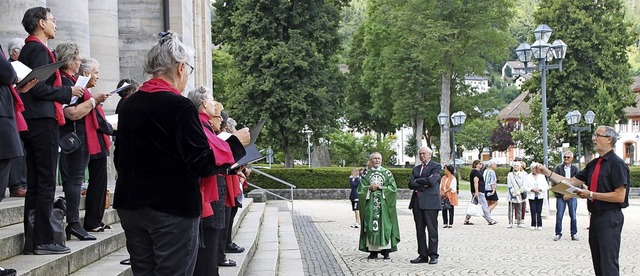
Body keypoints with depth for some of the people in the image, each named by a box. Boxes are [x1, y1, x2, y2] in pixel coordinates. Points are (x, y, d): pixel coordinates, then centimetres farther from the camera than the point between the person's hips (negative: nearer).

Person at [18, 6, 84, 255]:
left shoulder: (27, 49, 17)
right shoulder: (40, 50, -11)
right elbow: (39, 88, -20)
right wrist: (68, 92, -9)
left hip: (30, 121, 10)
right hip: (43, 120, -10)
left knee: (34, 184, 10)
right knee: (46, 184, -6)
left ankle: (32, 240, 13)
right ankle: (43, 240, -5)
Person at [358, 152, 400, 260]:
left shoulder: (387, 173, 9)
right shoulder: (366, 174, 12)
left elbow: (393, 188, 1)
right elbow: (360, 189, 5)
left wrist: (381, 187, -10)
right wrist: (370, 188, -11)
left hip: (384, 204, -1)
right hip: (370, 204, 1)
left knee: (384, 225, -5)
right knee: (371, 226, -3)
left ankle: (386, 251, -3)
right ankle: (373, 251, 0)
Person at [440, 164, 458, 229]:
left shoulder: (453, 178, -7)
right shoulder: (443, 178, 12)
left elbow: (452, 188, -13)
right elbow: (441, 186, 11)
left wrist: (445, 192, -16)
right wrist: (441, 192, -7)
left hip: (450, 197, -6)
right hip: (444, 197, 6)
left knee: (450, 210, -1)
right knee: (444, 210, 3)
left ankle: (451, 224, 3)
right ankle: (445, 223, 9)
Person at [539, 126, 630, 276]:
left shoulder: (617, 164, -13)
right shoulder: (594, 164, 13)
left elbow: (619, 196, -18)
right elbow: (571, 182, 14)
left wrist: (591, 195, -18)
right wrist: (548, 173, 5)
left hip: (610, 218, -9)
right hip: (595, 217, 9)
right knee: (598, 264, 15)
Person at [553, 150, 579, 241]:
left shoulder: (575, 168, 6)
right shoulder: (558, 168, 2)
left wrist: (570, 194, -7)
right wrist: (563, 195, -8)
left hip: (572, 195, 1)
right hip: (561, 196, -1)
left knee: (573, 216, 1)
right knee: (559, 216, -3)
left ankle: (574, 234, 10)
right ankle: (558, 233, 7)